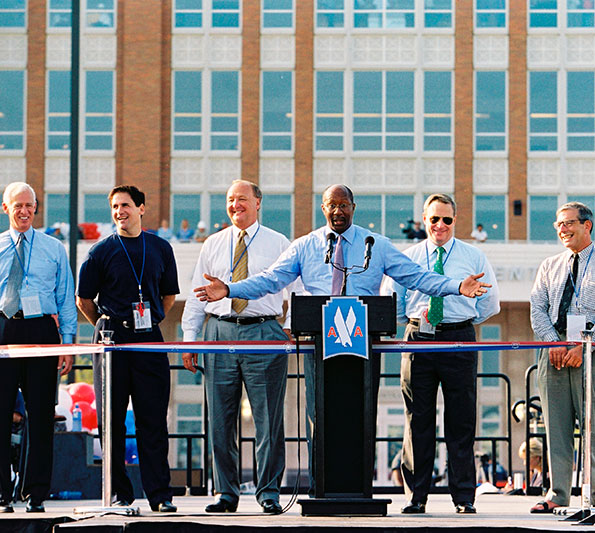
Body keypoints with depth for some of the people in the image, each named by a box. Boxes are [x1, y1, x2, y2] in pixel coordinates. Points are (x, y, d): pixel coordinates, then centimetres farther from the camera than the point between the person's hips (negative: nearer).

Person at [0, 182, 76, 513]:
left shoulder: (54, 249, 12)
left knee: (41, 416, 0)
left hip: (41, 328, 0)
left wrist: (67, 342, 2)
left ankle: (37, 495, 5)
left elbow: (66, 299, 11)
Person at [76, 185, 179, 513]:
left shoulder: (160, 249, 11)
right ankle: (119, 494, 7)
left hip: (149, 339, 1)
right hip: (111, 339, -1)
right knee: (112, 420, 0)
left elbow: (169, 295, 21)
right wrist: (107, 327, 11)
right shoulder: (101, 252, 3)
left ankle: (160, 495, -1)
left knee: (154, 420, -2)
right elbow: (83, 299, 9)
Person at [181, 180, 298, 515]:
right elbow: (197, 296, 15)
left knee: (269, 420, -3)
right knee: (221, 420, 3)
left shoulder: (279, 244, 7)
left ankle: (269, 493, 6)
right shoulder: (213, 245, 15)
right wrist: (190, 338, 7)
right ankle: (227, 493, 11)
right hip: (220, 332, 3)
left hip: (264, 333, -3)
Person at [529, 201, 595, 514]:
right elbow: (537, 308, 12)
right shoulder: (549, 266, 19)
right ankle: (558, 493, 4)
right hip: (553, 351, 5)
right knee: (556, 427, 2)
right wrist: (553, 343, -4)